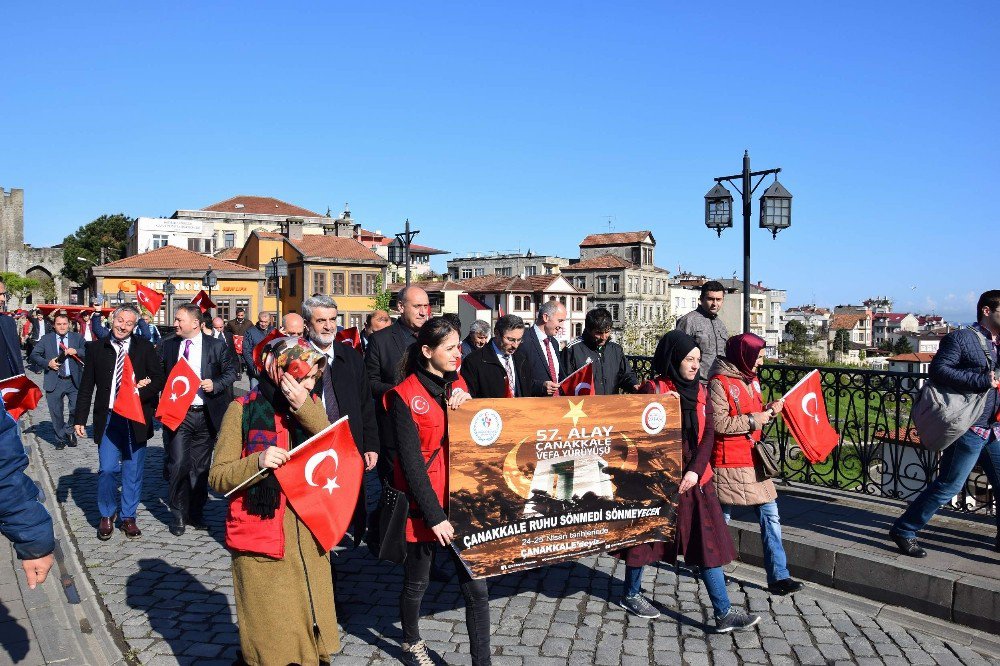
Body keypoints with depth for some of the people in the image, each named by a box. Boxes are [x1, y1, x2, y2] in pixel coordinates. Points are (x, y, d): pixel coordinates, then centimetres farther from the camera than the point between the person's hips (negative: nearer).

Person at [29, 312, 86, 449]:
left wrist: (76, 351, -19)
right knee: (56, 413, 8)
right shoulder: (46, 339, 6)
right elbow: (34, 355, 3)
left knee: (76, 409, -5)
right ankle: (60, 439, 24)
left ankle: (69, 429, 24)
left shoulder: (78, 337, 5)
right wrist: (47, 363, -12)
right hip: (54, 381, 1)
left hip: (73, 381, 0)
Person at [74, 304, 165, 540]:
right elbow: (86, 387, 7)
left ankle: (128, 517, 22)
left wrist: (140, 394, -15)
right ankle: (107, 516, 16)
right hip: (108, 419, 0)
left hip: (136, 419, 0)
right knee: (107, 469, -6)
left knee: (133, 470, 7)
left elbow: (159, 378, 2)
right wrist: (80, 419, 3)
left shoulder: (144, 348, 3)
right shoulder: (96, 348, 4)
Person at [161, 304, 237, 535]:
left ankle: (196, 513, 24)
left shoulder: (216, 346, 0)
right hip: (177, 413, 0)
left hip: (205, 414, 0)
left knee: (201, 467, 10)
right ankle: (178, 514, 8)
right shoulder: (169, 346, 6)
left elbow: (231, 371, 6)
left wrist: (215, 384, -12)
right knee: (178, 465, -8)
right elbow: (162, 375, 13)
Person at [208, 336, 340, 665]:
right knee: (270, 637, 5)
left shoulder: (312, 405, 6)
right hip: (262, 540, -3)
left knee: (310, 627, 10)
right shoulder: (243, 409, -6)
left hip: (308, 538, 4)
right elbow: (217, 477, -5)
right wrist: (257, 461, -23)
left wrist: (304, 408, -17)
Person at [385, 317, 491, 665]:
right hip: (425, 507, -4)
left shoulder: (458, 386, 6)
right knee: (416, 583, 17)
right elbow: (411, 462, -14)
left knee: (477, 588, 1)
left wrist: (466, 403, -10)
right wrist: (434, 515, -15)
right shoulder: (405, 396, -11)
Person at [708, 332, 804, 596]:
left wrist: (769, 410, 1)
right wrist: (752, 420, -18)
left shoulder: (751, 380, 13)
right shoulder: (720, 382, -15)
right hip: (729, 462, -8)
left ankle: (778, 576, 10)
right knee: (722, 517, 7)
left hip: (753, 459, 8)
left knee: (769, 515, 4)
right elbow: (718, 424, -21)